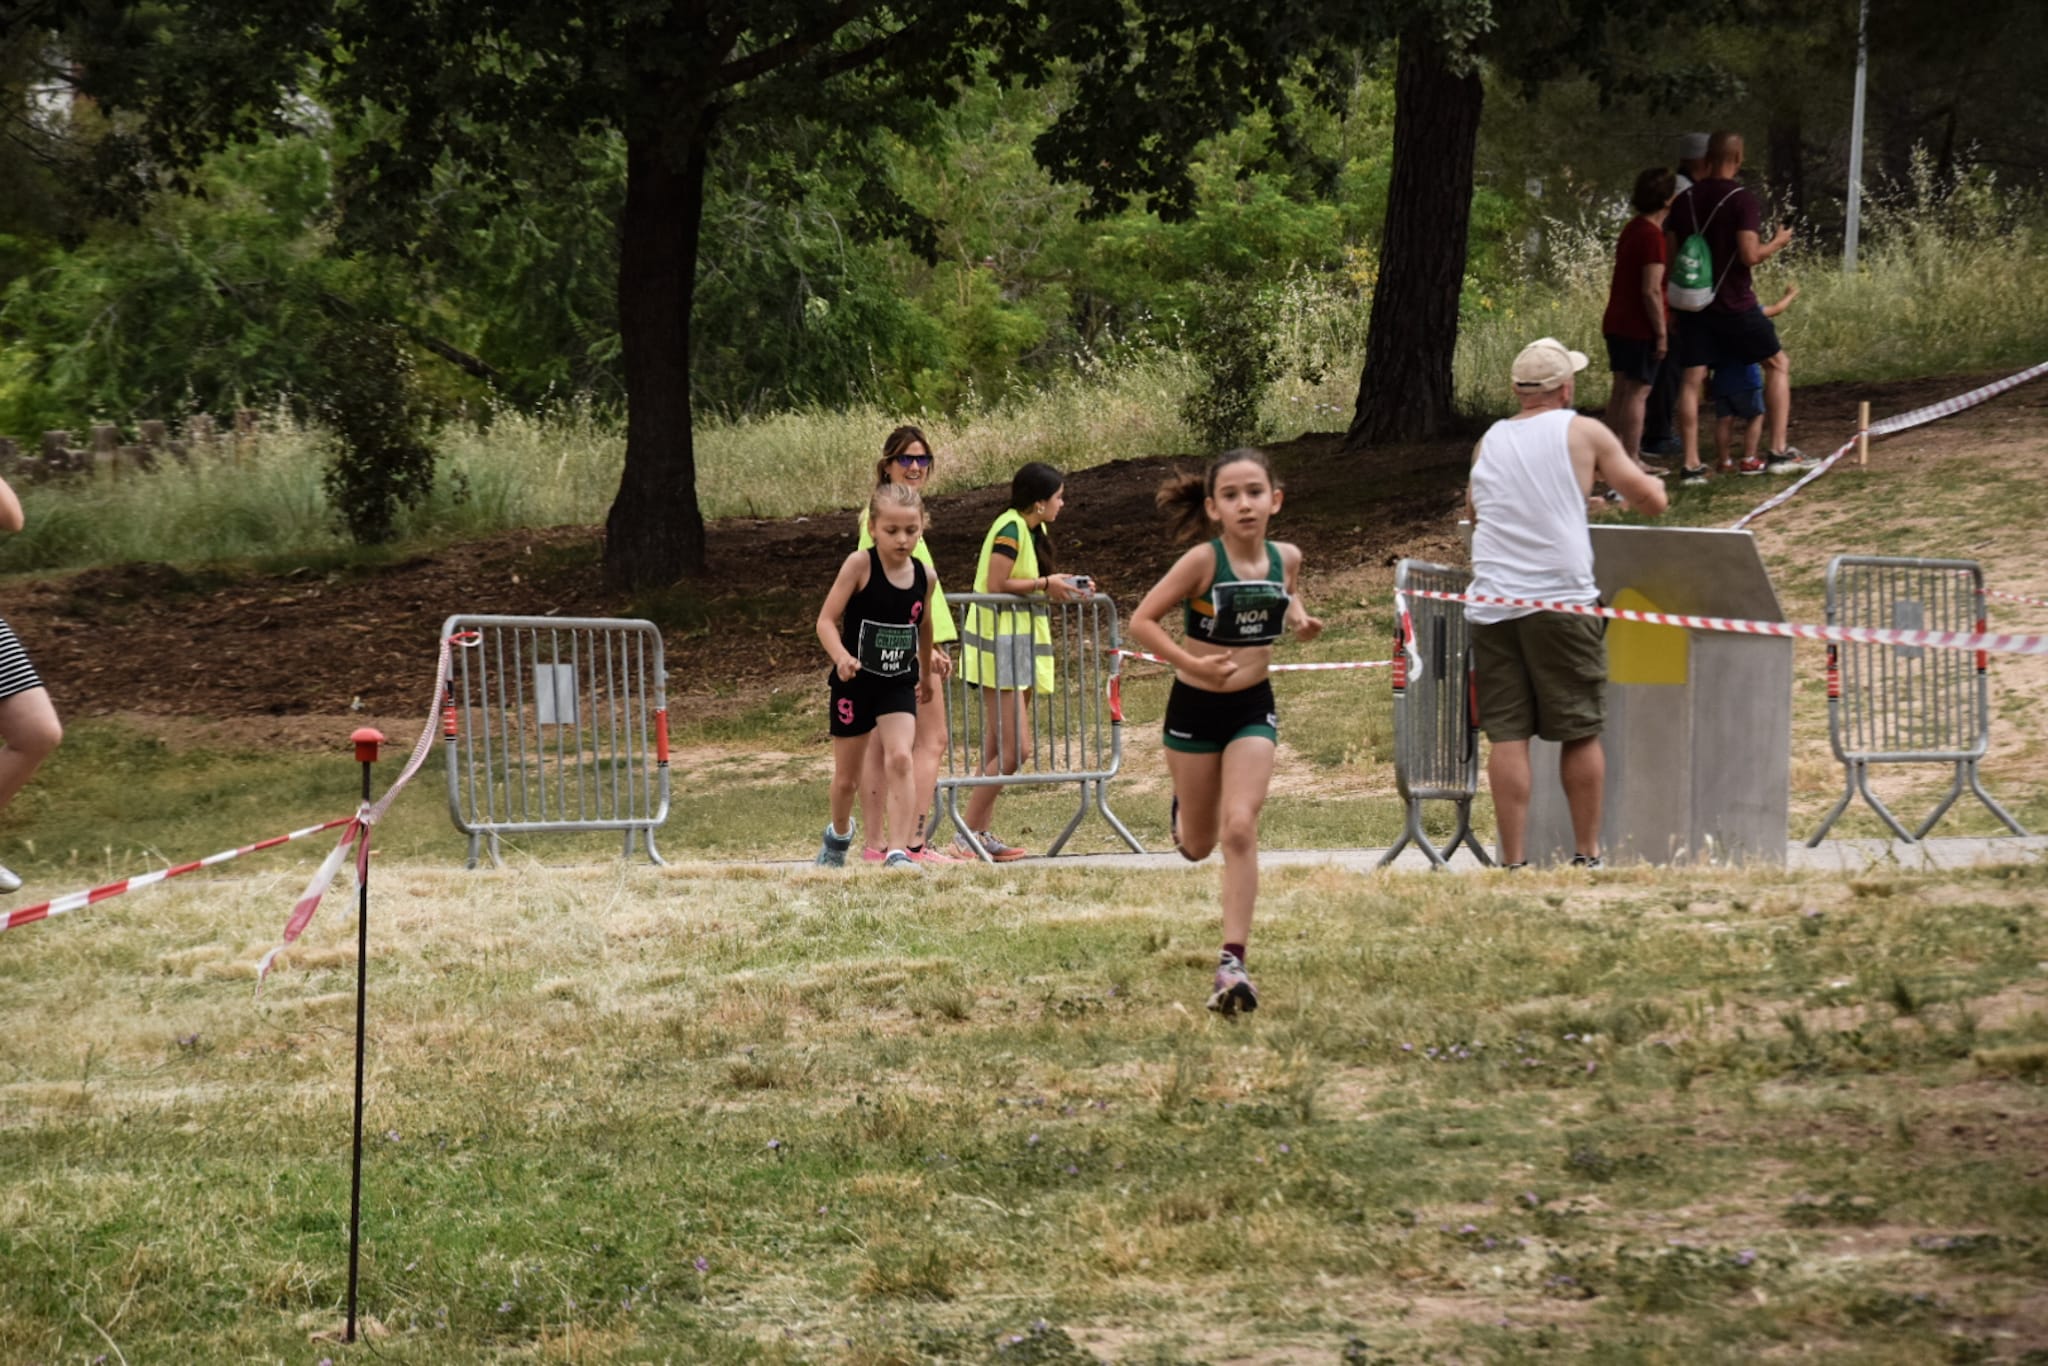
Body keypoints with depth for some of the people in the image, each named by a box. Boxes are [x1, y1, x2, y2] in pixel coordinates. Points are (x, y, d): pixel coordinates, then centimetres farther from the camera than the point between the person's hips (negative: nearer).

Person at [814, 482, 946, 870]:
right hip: (855, 683, -2)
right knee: (847, 777, 12)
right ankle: (838, 835, 42)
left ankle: (899, 852, -21)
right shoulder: (860, 565, -14)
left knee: (900, 758, -21)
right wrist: (841, 657, -32)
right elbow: (826, 620, -15)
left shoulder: (925, 578, -2)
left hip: (899, 685, 2)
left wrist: (928, 670, 28)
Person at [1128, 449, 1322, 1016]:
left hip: (1253, 709, 1)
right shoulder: (1203, 561, -19)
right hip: (1195, 707, -1)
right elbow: (1142, 620, -15)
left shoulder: (1286, 558, -6)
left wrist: (1300, 620, -2)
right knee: (1198, 845, 14)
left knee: (1240, 828, -15)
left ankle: (1233, 963, -14)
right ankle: (1183, 814, 53)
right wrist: (1191, 663, -27)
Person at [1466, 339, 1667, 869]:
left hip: (1492, 603, 3)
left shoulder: (1489, 442, 13)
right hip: (1560, 601, -3)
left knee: (1507, 736, 0)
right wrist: (1650, 486, 30)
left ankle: (1514, 861, -3)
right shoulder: (1584, 433, 3)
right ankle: (1587, 855, 13)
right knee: (1581, 734, 7)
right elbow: (1650, 500, 8)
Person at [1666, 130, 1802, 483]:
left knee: (1691, 380, 3)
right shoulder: (1742, 201, -13)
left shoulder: (1683, 201, 4)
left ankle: (1691, 464, -2)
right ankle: (1779, 448, 7)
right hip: (1734, 304, -4)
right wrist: (1777, 243, -1)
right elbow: (1750, 255, -19)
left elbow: (1671, 254, 6)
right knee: (1777, 364, 13)